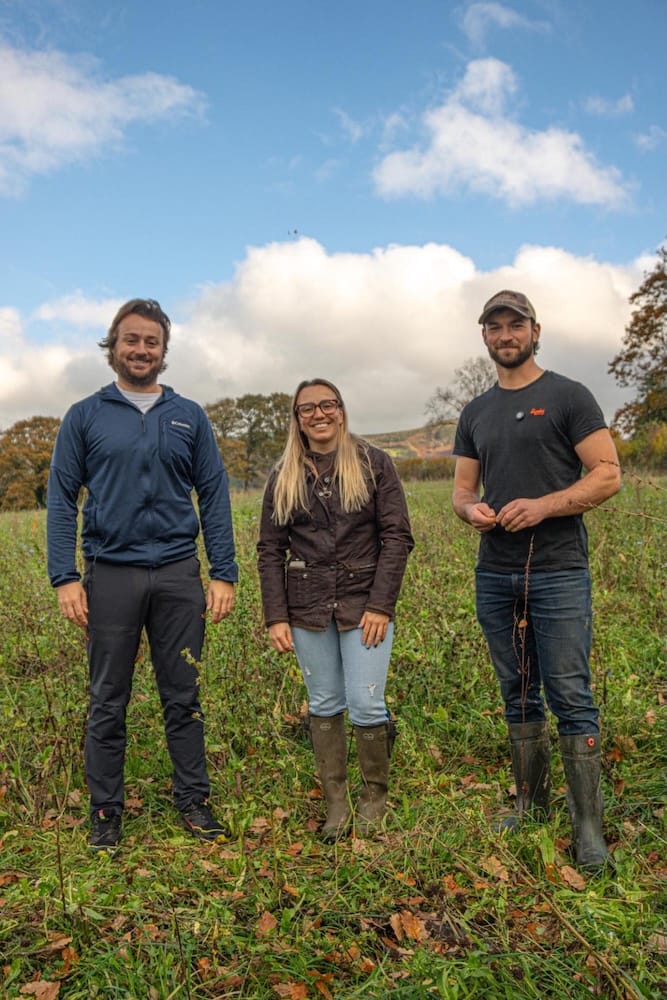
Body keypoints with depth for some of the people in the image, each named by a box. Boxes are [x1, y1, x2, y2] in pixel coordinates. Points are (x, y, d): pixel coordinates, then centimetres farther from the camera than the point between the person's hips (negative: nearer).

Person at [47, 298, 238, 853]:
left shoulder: (189, 416, 8)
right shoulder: (85, 416, 5)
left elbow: (214, 495, 5)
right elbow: (62, 498, 3)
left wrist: (224, 573, -1)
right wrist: (65, 577, -7)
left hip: (179, 575, 1)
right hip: (111, 573, -1)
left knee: (184, 696, 10)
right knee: (108, 702, 9)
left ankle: (193, 801, 25)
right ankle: (105, 811, 25)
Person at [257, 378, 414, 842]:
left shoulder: (374, 464, 0)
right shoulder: (284, 478, 7)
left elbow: (397, 536, -4)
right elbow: (270, 549, 6)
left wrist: (381, 605, -11)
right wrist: (276, 617, -1)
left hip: (365, 603, -2)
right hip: (308, 608, 3)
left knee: (366, 705, -3)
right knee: (324, 705, 9)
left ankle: (375, 799, 21)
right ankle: (336, 806, 24)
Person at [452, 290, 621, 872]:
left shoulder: (568, 396, -1)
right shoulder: (475, 414, 14)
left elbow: (608, 474, -7)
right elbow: (462, 489, 16)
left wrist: (543, 506, -19)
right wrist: (471, 509, -7)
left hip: (558, 572, -5)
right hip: (495, 574, 5)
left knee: (571, 698, -4)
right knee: (518, 695, 14)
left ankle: (588, 827, 9)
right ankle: (531, 805, 28)